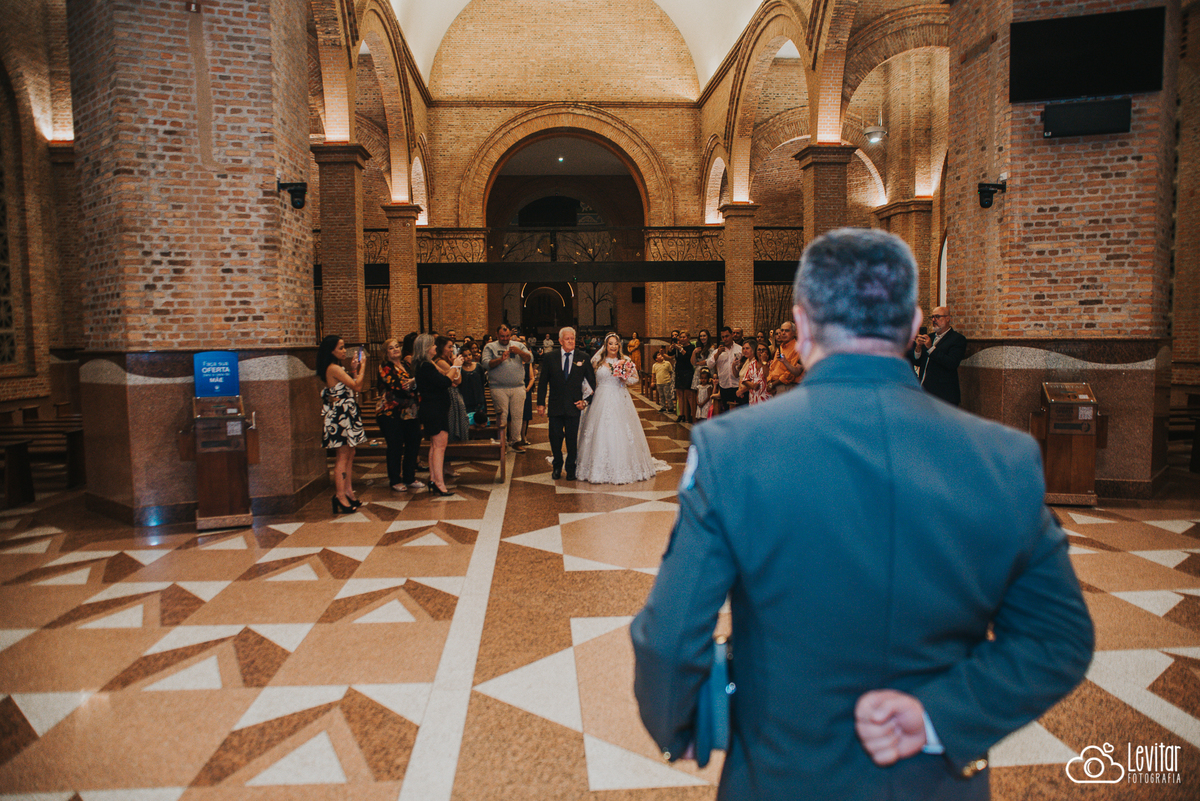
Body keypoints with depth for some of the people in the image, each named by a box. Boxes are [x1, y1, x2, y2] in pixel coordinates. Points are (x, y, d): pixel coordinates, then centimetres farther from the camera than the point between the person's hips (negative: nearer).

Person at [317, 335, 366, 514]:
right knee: (343, 456, -7)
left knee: (350, 454, 12)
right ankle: (340, 496, -4)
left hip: (347, 414, 10)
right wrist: (361, 366, -7)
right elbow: (357, 386, -19)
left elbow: (352, 388, 13)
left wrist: (354, 369, 8)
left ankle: (347, 491, 18)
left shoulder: (337, 368, 16)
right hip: (340, 415, -10)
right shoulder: (334, 368, -15)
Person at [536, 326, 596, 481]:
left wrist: (586, 401, -3)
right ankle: (557, 466, 28)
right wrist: (541, 403, -1)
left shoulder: (583, 359, 1)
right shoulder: (549, 358, 1)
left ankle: (571, 468, 23)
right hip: (555, 407, 1)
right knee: (555, 437, 6)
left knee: (572, 439, 6)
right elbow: (542, 382, 4)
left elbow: (592, 383, 7)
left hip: (574, 406, 0)